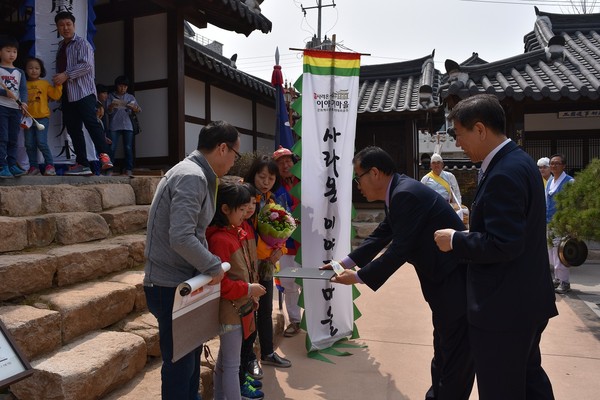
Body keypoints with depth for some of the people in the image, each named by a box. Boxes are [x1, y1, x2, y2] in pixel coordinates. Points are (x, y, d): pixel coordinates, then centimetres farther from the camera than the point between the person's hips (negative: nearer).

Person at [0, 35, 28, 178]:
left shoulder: (20, 72, 15)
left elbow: (23, 89, 4)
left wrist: (24, 102, -14)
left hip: (16, 109, 4)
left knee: (13, 139, 7)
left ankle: (12, 165, 11)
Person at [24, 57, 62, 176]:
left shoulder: (45, 84, 5)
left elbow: (56, 95, -2)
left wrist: (58, 84, -12)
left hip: (42, 117, -3)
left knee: (41, 143, -11)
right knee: (29, 144, 5)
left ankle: (50, 165, -2)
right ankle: (33, 167, 14)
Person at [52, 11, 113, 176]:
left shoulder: (82, 43, 0)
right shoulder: (60, 47, 22)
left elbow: (86, 64, -14)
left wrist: (66, 75, -16)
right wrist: (57, 81, 11)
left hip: (83, 91, -7)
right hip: (67, 94, 8)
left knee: (91, 122, -23)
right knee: (73, 129, 3)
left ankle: (104, 155, -31)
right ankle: (82, 164, 5)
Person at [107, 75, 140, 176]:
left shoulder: (130, 97, 15)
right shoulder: (111, 96, 11)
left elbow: (138, 110, 5)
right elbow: (109, 111, 4)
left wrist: (134, 107, -18)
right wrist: (112, 106, -17)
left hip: (127, 126, 1)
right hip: (114, 125, -1)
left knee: (128, 148, -5)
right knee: (112, 148, -8)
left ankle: (128, 169, -2)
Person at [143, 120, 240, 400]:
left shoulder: (195, 173, 12)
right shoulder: (192, 177, -20)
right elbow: (181, 238, -29)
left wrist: (208, 264, 10)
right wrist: (214, 266, -17)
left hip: (183, 282, 10)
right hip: (171, 287, -10)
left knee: (191, 355, 23)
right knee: (179, 362, 5)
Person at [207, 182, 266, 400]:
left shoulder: (234, 233, 6)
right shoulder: (219, 239, -22)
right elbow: (218, 283, -24)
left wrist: (250, 292, 8)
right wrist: (248, 289, -17)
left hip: (237, 306, 9)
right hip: (230, 309, -9)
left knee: (224, 359, 22)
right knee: (232, 365, 2)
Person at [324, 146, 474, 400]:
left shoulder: (406, 194, -25)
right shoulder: (399, 192, 6)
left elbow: (399, 250, -25)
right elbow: (381, 236, 12)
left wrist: (358, 277, -16)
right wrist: (348, 262, 6)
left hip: (456, 281, -10)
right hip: (442, 278, 10)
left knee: (456, 355, 4)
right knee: (444, 348, 23)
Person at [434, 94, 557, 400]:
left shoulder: (504, 174, -24)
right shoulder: (518, 160, 8)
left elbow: (503, 245, -29)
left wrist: (455, 240, -16)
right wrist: (473, 224, 12)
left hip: (504, 308, -10)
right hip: (527, 300, 10)